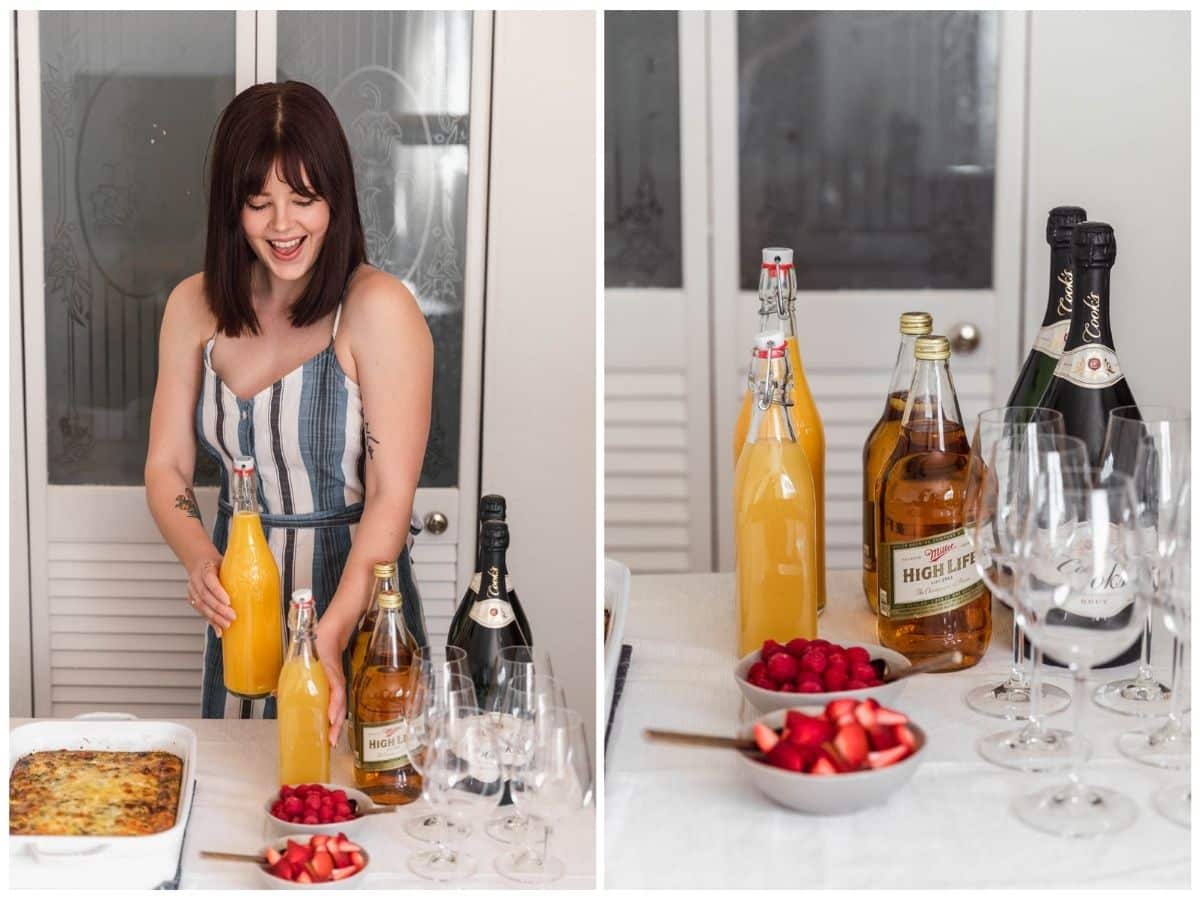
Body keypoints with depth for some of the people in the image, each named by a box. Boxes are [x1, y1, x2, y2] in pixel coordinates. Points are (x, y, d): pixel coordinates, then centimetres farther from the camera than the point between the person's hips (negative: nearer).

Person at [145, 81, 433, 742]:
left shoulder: (378, 309, -16)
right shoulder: (194, 307, 1)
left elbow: (391, 496, -20)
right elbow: (166, 467, 1)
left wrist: (332, 634, -31)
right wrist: (201, 562, -19)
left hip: (354, 597, -4)